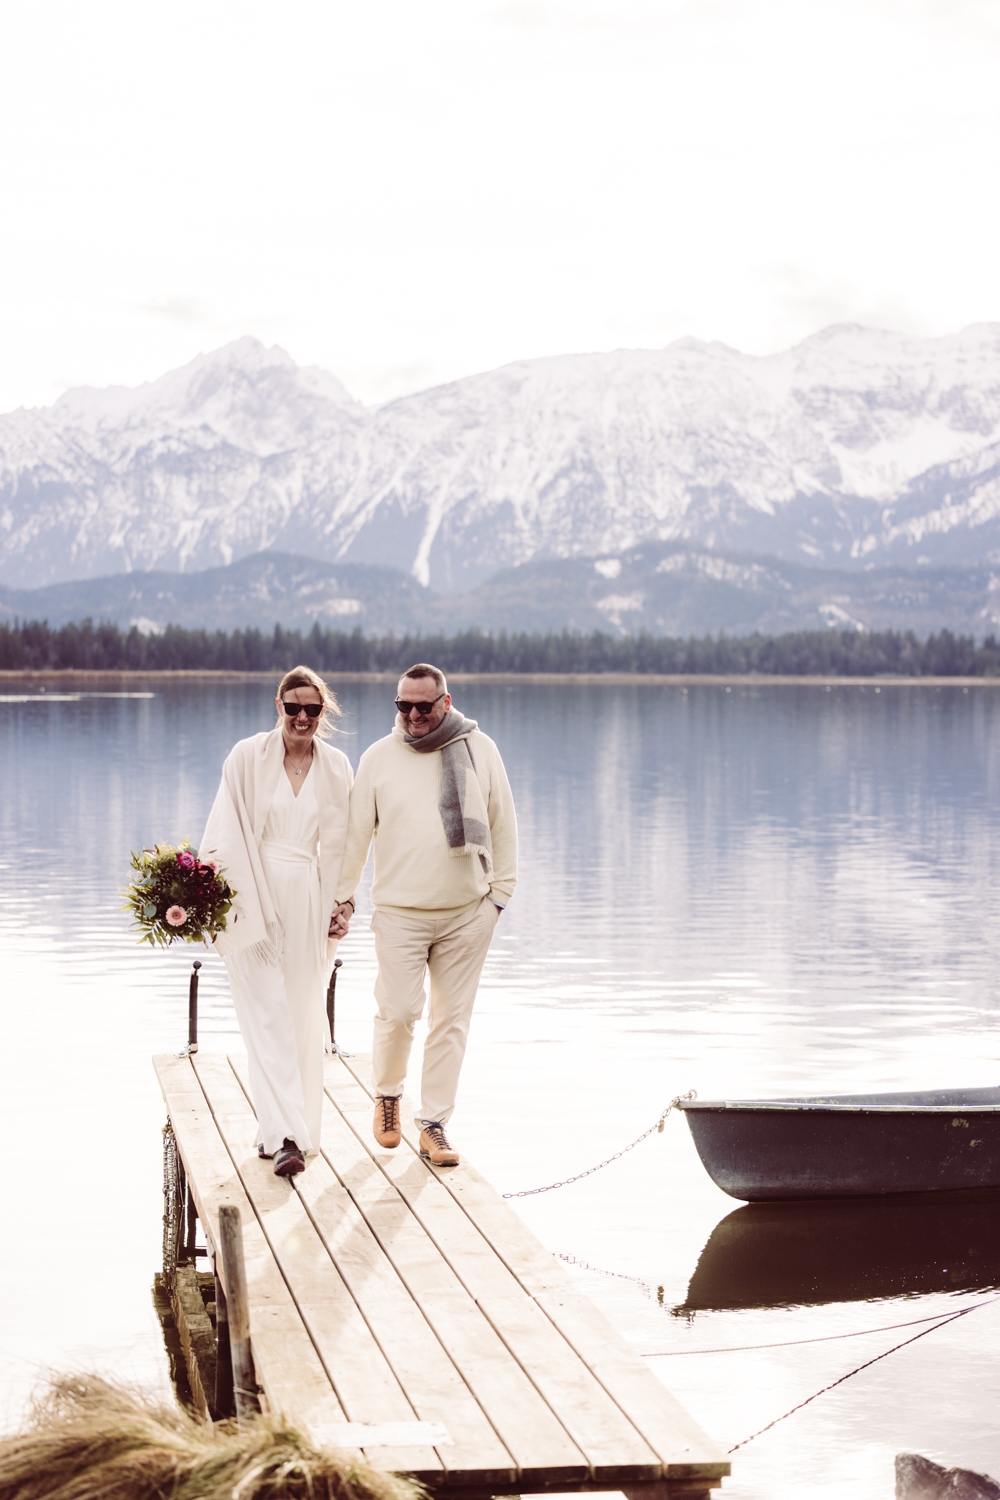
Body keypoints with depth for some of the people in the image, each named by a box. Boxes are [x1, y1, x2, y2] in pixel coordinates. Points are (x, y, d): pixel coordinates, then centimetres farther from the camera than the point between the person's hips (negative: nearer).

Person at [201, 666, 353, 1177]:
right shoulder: (247, 757, -4)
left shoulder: (336, 767, 5)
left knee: (303, 1017, 7)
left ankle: (282, 1127, 18)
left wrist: (339, 906, 8)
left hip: (308, 899, 3)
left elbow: (336, 846, 9)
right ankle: (285, 1135, -11)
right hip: (252, 895, -3)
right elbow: (227, 832, -5)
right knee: (268, 1016, -7)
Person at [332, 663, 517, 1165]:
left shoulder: (480, 749, 2)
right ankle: (387, 1092, 22)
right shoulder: (378, 757, 1)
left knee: (452, 1019, 4)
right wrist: (343, 895, 6)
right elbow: (356, 832, 6)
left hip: (467, 912, 1)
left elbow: (503, 826, 9)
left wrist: (500, 891, 7)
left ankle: (434, 1123, 14)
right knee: (397, 1012, -7)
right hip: (399, 911, -1)